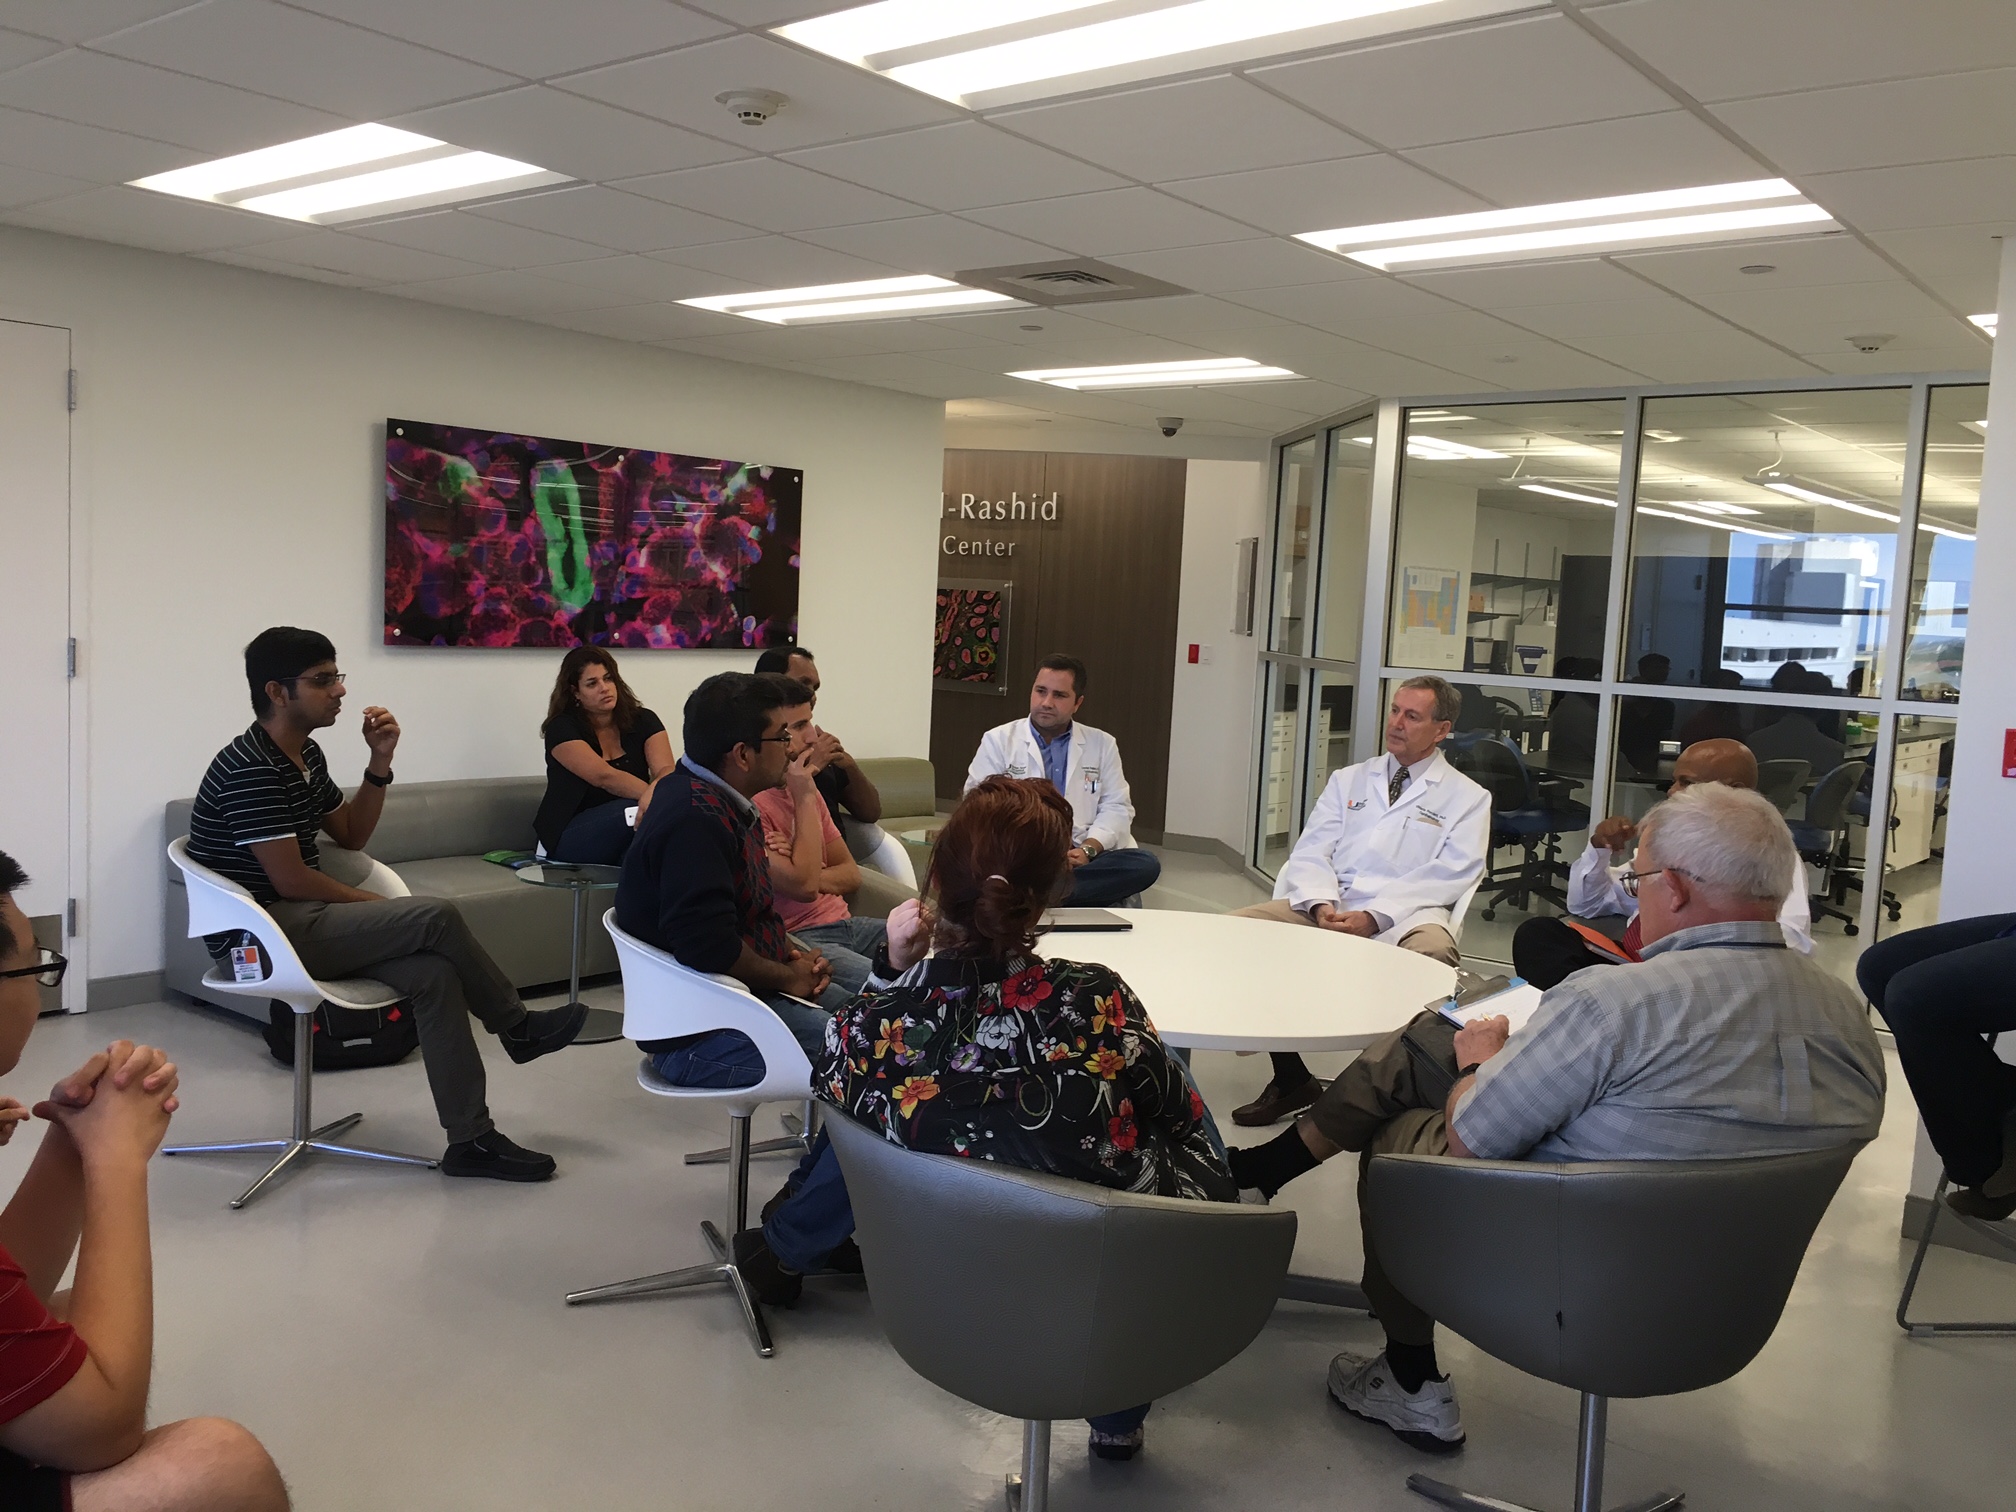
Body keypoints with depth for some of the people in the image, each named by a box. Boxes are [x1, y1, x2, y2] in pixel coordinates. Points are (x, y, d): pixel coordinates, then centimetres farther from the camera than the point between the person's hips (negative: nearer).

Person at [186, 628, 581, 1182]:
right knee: (437, 917, -22)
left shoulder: (304, 754, 13)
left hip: (296, 920, 9)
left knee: (433, 973, -15)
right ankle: (517, 1027, 2)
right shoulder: (251, 769, -18)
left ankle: (470, 1138, -13)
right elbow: (291, 880, -20)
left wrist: (380, 763, 5)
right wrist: (368, 903, -5)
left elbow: (351, 834, 19)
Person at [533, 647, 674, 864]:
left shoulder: (643, 721, 3)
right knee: (635, 811, -34)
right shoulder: (561, 729, -8)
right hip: (569, 836, -4)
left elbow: (666, 770, -14)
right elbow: (605, 776, -23)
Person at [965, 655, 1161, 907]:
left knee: (1145, 864, -29)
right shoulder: (998, 740, 10)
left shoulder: (1102, 744, 16)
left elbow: (1116, 808, 11)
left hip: (1080, 858, 4)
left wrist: (1088, 850, -11)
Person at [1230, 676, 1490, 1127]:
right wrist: (1323, 904, -10)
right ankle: (1290, 1077, -10)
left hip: (1403, 917, -3)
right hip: (1328, 908, 4)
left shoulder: (1467, 798, 11)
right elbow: (1312, 852, 13)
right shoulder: (1348, 781, 24)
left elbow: (1450, 874, -3)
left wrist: (1374, 917, -16)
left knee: (1434, 951, -39)